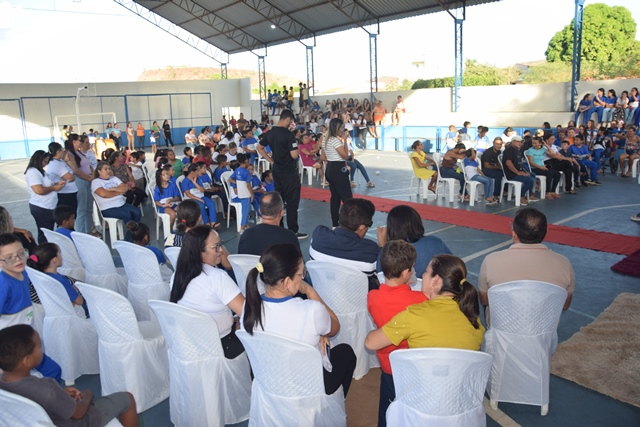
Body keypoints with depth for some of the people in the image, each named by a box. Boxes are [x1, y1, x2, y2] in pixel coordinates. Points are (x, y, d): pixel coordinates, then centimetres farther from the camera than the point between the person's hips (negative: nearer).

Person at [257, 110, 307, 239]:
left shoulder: (270, 133, 5)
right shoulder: (288, 134, -18)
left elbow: (259, 147, 16)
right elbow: (294, 155, -23)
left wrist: (271, 160, 13)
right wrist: (297, 150, -1)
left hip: (277, 170, 8)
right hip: (289, 172, -7)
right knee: (292, 202, 0)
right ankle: (293, 231, 5)